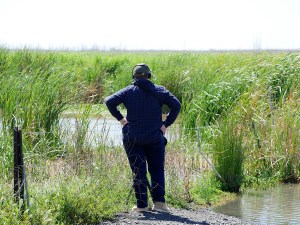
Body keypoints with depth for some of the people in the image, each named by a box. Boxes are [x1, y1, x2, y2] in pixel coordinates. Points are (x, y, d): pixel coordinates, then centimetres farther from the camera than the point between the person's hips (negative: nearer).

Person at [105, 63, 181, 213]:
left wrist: (120, 118, -2)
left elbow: (110, 101, -9)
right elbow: (176, 105, -7)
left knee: (138, 172, 4)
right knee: (157, 170, 10)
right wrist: (166, 124, -3)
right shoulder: (159, 91, 2)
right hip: (155, 137, 0)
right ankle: (159, 201, -3)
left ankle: (142, 205, 3)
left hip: (133, 138, 0)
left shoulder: (128, 91, 1)